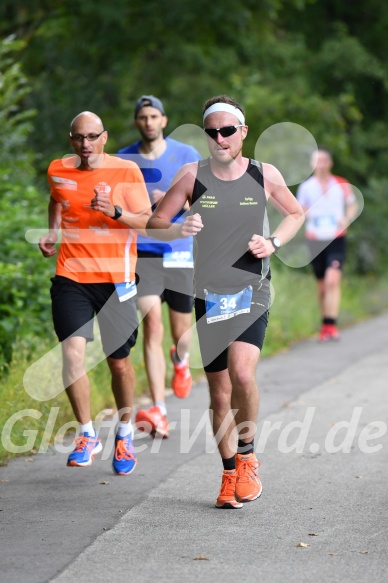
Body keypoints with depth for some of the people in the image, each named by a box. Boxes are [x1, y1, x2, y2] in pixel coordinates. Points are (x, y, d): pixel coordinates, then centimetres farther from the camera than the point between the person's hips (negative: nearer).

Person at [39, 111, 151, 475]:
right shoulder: (58, 171, 6)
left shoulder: (126, 172, -4)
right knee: (72, 353, -15)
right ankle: (86, 435, 0)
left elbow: (147, 220, -6)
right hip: (70, 275, 2)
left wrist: (114, 212, -24)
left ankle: (124, 434, 29)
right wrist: (52, 232, 10)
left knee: (119, 362, 6)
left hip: (116, 278, -2)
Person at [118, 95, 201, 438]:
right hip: (142, 252, 0)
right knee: (152, 323, -16)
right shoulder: (123, 160, 5)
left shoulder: (186, 155, 1)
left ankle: (181, 360, 49)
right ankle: (158, 411, -19)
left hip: (180, 252, 0)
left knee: (181, 330, 10)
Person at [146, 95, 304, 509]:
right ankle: (230, 474, 22)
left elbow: (295, 214, 18)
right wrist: (179, 230, -18)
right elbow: (154, 224, 3)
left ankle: (247, 457, 0)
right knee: (219, 392, 5)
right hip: (209, 295, 1)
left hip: (252, 292, -1)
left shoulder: (265, 175, 1)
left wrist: (274, 242, -1)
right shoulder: (192, 176, 0)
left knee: (242, 373, -23)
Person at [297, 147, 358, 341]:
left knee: (332, 281, -19)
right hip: (315, 241, 2)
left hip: (336, 239, -2)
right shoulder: (306, 186, 4)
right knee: (321, 286, 8)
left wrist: (347, 219, -7)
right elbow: (300, 211, 12)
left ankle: (330, 325, -21)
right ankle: (325, 323, 23)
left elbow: (352, 205, 13)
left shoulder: (341, 184, 2)